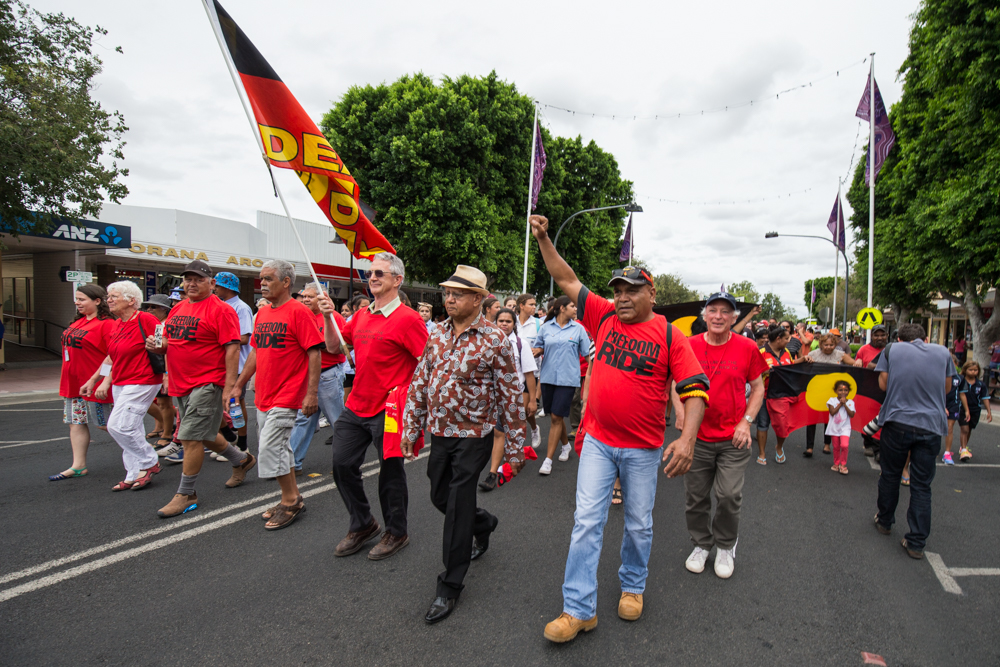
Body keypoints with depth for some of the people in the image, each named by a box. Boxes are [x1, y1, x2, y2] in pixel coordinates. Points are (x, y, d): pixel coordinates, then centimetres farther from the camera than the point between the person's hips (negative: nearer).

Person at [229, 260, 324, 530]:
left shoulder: (298, 311, -12)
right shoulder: (262, 313, 12)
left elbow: (314, 352, -16)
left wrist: (312, 393, -20)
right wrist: (238, 386, 19)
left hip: (286, 396, -8)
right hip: (263, 396, 8)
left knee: (270, 447, -8)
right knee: (278, 448, 14)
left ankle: (290, 501, 10)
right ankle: (292, 499, 28)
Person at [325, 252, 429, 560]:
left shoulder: (407, 319, -14)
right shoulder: (361, 315, 9)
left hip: (387, 411, -7)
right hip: (355, 407, 7)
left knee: (390, 472, 7)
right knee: (343, 464, 13)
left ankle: (396, 532, 29)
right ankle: (362, 525, 34)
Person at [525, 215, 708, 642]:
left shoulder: (670, 335, -7)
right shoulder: (604, 317, 2)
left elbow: (695, 389, -12)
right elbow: (566, 280, 6)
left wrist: (687, 438, -25)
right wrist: (543, 239, -1)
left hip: (643, 450, -1)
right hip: (598, 442, 2)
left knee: (638, 525, 15)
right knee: (587, 522, 2)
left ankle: (632, 586, 41)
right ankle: (578, 609, 13)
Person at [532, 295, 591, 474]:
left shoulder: (578, 329, 3)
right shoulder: (546, 327, 5)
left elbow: (587, 353, 6)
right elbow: (538, 348, 15)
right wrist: (537, 351, -9)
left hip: (568, 378, -2)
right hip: (548, 377, 2)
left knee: (556, 417, -6)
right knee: (555, 416, 13)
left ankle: (548, 459, 0)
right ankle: (566, 444, 40)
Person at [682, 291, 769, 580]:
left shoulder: (747, 348, -4)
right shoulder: (690, 346, -3)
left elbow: (758, 388, 5)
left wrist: (746, 421, -5)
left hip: (733, 439, -1)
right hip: (697, 437, 1)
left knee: (729, 496, -1)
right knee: (696, 497, 10)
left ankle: (726, 547, 26)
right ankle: (701, 545, 34)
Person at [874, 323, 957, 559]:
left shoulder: (891, 350, 1)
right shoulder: (943, 352, 6)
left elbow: (883, 384, 1)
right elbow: (946, 387, 13)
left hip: (897, 422, -1)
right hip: (931, 426, 1)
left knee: (890, 476, 17)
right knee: (922, 486, 7)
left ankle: (884, 522, 33)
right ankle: (917, 542, 10)